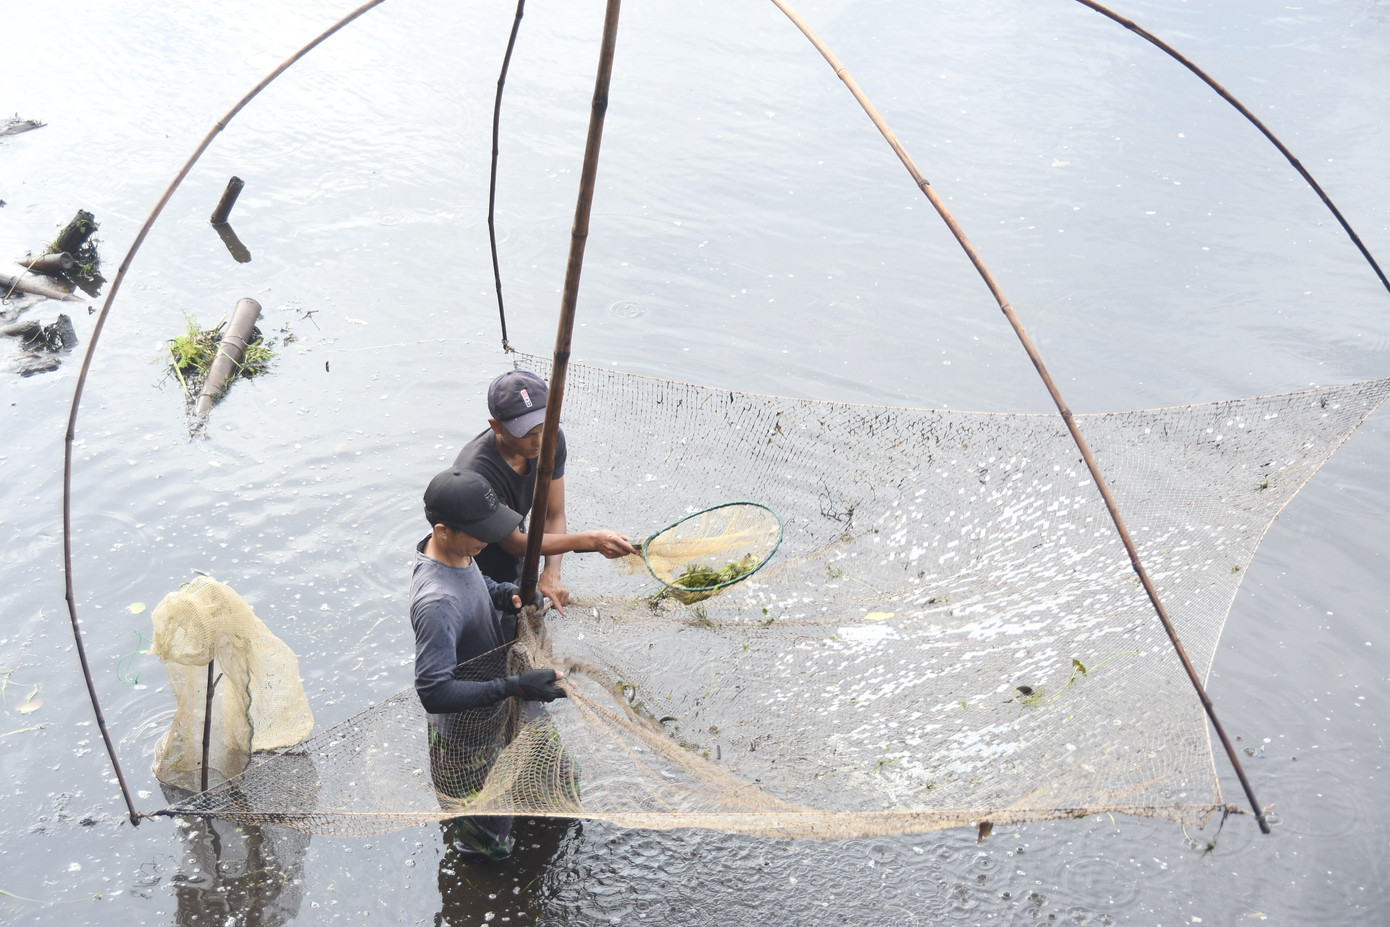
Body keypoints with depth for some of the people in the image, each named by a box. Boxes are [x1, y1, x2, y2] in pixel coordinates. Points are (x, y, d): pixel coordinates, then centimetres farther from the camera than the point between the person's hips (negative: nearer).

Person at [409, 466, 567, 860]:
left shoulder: (456, 552, -13)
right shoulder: (436, 603, -42)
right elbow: (433, 692, -41)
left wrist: (509, 594, -11)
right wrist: (514, 687, -43)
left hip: (488, 708, 9)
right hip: (463, 730, -9)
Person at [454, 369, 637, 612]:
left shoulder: (552, 440, -18)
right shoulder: (476, 471, -38)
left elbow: (554, 514, -11)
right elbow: (513, 542, -32)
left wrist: (551, 573, -28)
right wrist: (591, 540, -40)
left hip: (515, 567, 6)